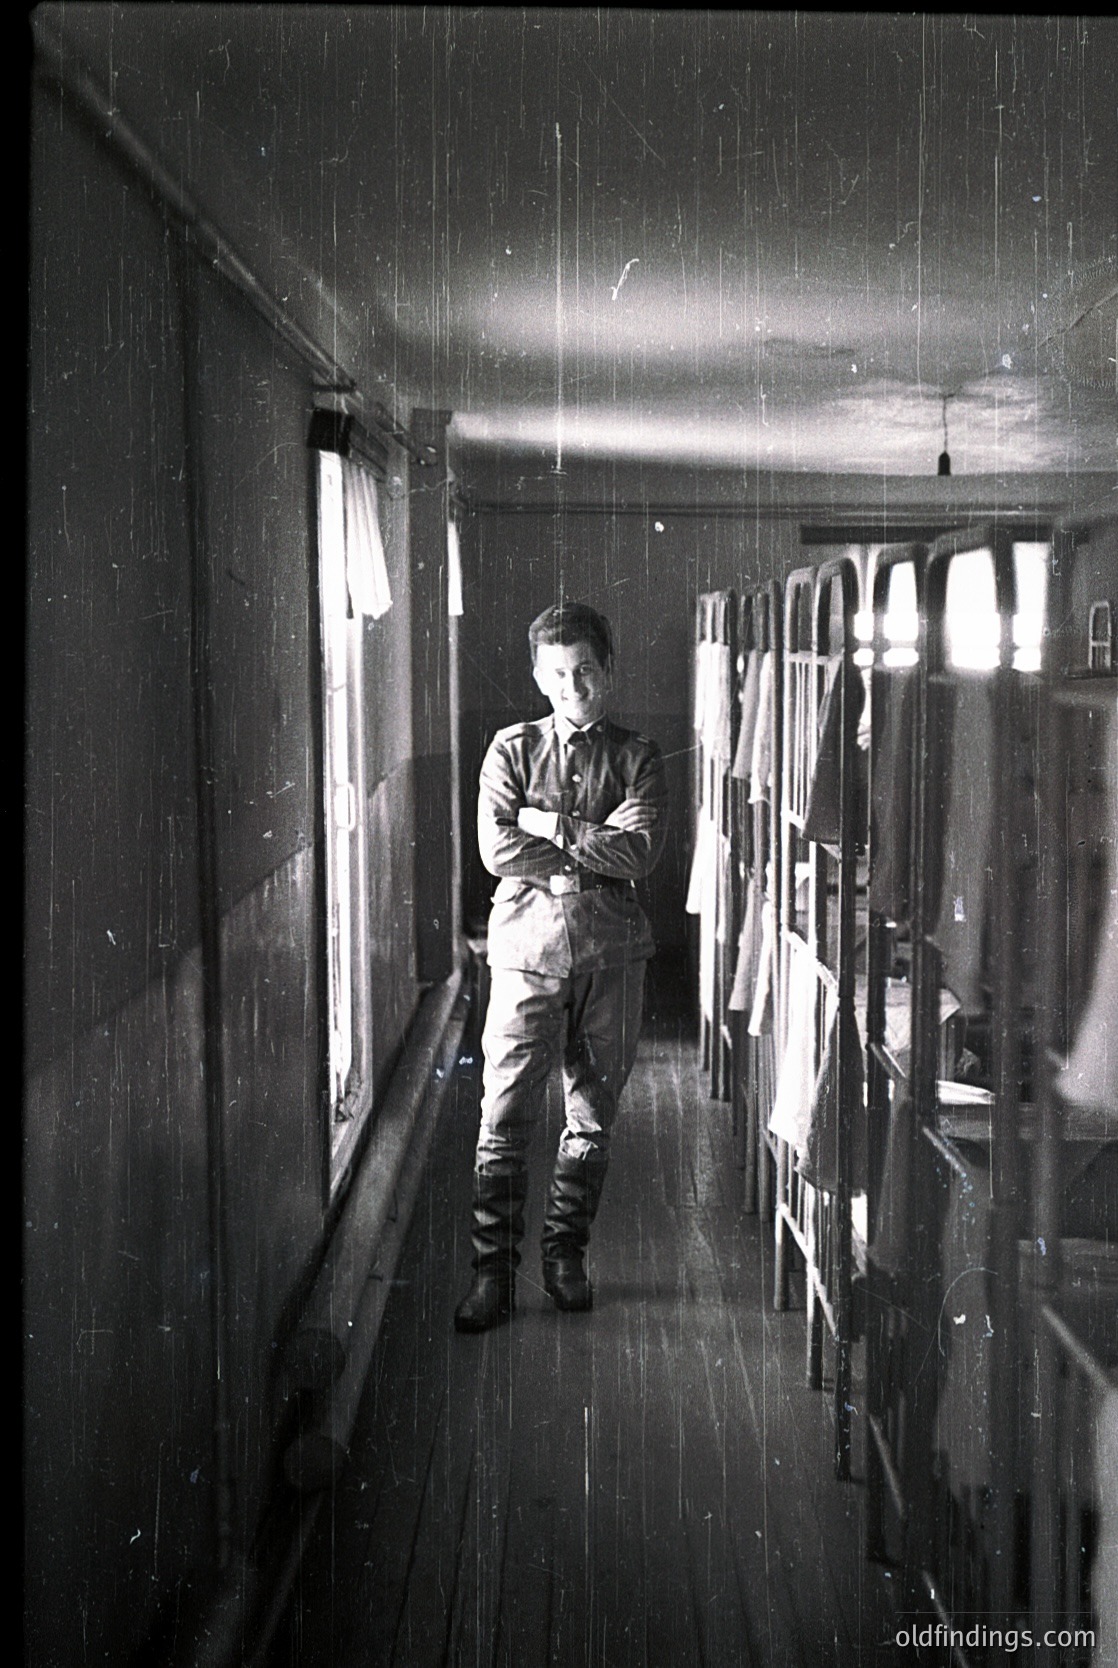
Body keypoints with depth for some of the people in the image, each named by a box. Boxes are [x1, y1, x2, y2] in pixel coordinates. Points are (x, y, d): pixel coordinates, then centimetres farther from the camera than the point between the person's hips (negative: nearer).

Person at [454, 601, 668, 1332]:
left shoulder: (637, 757, 6)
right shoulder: (512, 748, 6)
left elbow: (640, 850, -10)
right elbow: (497, 849, -8)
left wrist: (551, 826, -9)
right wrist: (593, 851, -8)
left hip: (611, 950, 1)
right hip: (529, 944, -1)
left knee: (594, 1114, 8)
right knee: (506, 1115, -3)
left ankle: (567, 1255, 23)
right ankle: (495, 1271, 5)